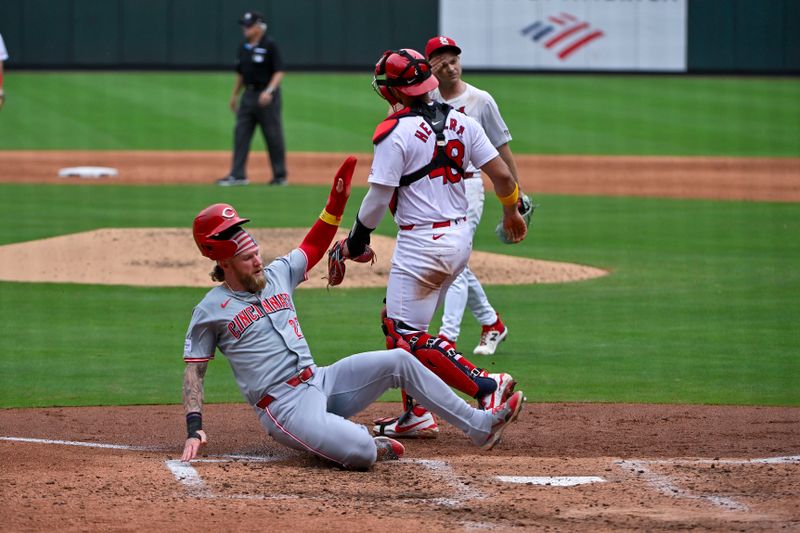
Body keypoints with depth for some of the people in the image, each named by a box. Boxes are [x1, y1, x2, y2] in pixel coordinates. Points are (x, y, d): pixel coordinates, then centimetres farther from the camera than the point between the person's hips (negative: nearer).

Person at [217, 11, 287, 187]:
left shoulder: (270, 46, -11)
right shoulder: (243, 47, 11)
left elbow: (279, 72, -15)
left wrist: (269, 91, -26)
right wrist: (234, 95, 19)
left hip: (267, 95, -7)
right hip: (248, 94, 7)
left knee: (273, 136, 0)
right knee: (240, 134, 0)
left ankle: (280, 176, 9)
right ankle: (238, 175, 0)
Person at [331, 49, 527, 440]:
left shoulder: (394, 133, -14)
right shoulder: (460, 122, 6)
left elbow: (378, 199, -14)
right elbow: (501, 174, 5)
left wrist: (356, 240, 2)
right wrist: (511, 212, 23)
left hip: (421, 243, -9)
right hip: (460, 238, 9)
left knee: (408, 336, -4)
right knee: (397, 322, 20)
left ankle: (487, 386, -15)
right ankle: (417, 415, 20)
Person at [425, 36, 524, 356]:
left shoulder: (480, 101, -4)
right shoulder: (425, 98, 4)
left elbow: (501, 147, 2)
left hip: (465, 187, -5)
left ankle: (448, 338, -21)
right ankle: (492, 324, 31)